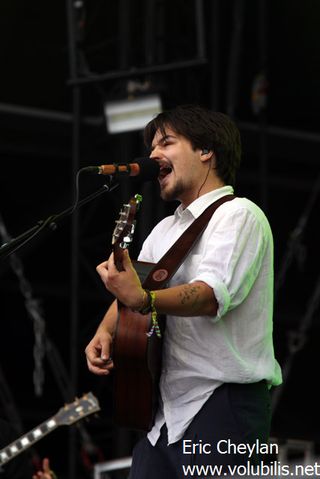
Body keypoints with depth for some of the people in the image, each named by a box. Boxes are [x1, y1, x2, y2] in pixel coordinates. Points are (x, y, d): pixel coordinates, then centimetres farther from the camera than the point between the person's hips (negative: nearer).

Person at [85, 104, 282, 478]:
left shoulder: (239, 215, -7)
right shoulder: (165, 229, 22)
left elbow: (213, 296, -23)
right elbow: (128, 292, 21)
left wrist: (143, 300, -40)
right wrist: (105, 332, -2)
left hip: (223, 407, -8)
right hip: (166, 412, 8)